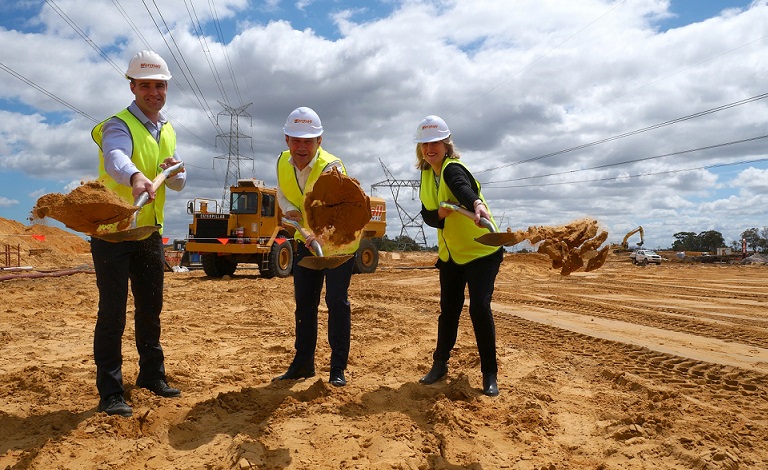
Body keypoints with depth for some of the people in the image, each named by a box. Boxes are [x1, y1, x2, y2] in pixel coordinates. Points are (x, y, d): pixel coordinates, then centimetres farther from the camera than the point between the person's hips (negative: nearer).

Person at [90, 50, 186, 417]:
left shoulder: (167, 131, 10)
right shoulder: (119, 125, -13)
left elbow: (179, 184, 10)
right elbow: (116, 157, -37)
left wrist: (174, 171, -13)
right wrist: (135, 177, -59)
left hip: (149, 232, 7)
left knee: (150, 308, 15)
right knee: (112, 312, -4)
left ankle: (151, 375, 30)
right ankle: (110, 393, 5)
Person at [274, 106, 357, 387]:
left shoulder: (331, 167, -29)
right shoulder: (283, 162, -9)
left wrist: (321, 237, -63)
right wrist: (289, 209, -17)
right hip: (306, 240, 6)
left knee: (336, 301, -9)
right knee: (304, 303, 10)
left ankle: (338, 368, 3)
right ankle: (303, 364, 23)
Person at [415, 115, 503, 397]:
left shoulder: (452, 169, -19)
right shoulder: (426, 175, 3)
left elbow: (463, 188, -43)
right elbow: (427, 213, -1)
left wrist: (477, 204, -64)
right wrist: (440, 213, -23)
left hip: (482, 251, -6)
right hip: (450, 254, 7)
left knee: (479, 307, -14)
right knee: (448, 309, 11)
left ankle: (489, 375, 0)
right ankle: (440, 364, 28)